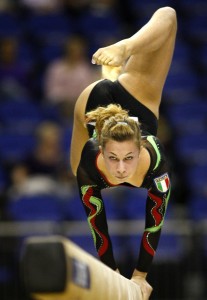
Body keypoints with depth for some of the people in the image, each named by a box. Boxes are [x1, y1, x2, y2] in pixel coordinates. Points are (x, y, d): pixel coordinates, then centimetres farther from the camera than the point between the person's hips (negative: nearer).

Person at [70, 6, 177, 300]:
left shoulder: (155, 161, -43)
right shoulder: (89, 166, -41)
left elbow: (155, 222, -35)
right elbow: (98, 225, -29)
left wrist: (141, 275, -32)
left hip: (133, 96, -1)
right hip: (93, 102, 1)